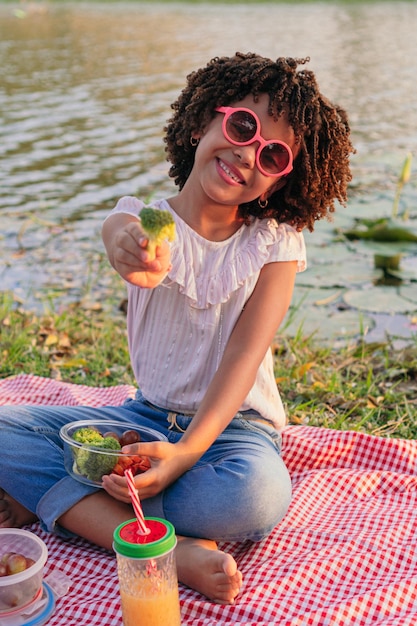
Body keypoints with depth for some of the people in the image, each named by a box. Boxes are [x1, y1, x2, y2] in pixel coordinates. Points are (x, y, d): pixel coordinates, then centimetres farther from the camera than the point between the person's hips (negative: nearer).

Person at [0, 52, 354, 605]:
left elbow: (245, 355, -17)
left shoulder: (275, 244, -8)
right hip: (147, 414, 3)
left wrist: (187, 451, -30)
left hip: (232, 422, -2)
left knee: (259, 495, -36)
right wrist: (132, 250, -61)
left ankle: (59, 500, -17)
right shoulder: (147, 220, -7)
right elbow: (121, 234, -34)